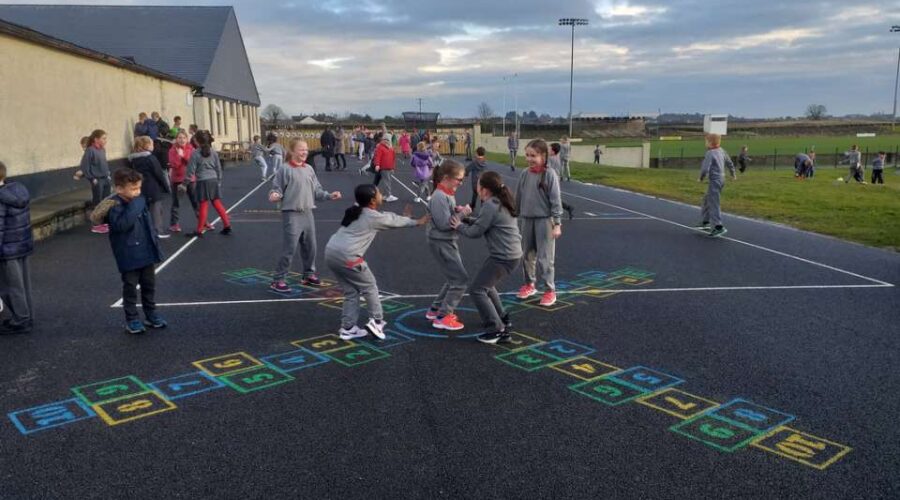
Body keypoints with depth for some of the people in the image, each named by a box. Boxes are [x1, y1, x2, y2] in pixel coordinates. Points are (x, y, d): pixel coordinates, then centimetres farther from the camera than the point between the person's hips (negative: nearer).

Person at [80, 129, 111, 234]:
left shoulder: (103, 150, 5)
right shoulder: (90, 150, -15)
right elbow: (84, 166, -16)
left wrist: (108, 174, 10)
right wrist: (92, 179, -15)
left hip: (106, 179, 7)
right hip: (97, 180, -7)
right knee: (97, 203, 2)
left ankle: (104, 222, 22)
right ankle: (96, 225, 11)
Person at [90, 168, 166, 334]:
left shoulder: (140, 201, 6)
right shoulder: (115, 206, -17)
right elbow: (123, 224, -35)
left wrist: (155, 244, 16)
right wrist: (134, 206, -31)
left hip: (147, 253, 7)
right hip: (129, 257, -7)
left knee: (149, 285, 15)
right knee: (130, 288, 5)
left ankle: (151, 314, 28)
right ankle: (132, 319, 16)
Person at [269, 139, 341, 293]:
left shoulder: (309, 169, 8)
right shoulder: (285, 170, -9)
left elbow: (316, 190, 12)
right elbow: (277, 188, -8)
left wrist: (329, 195, -1)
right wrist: (274, 195, -29)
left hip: (307, 213, 6)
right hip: (291, 214, -6)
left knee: (310, 246, 14)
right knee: (290, 248, -7)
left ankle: (309, 274, 31)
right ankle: (278, 280, 2)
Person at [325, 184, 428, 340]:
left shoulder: (356, 211, 20)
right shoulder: (374, 217, -4)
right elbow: (394, 221, 11)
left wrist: (402, 217, 37)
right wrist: (417, 222, 26)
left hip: (331, 252, 8)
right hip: (347, 256, -8)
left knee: (351, 292, 18)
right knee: (370, 287, 11)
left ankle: (348, 328, 20)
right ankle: (376, 321, 11)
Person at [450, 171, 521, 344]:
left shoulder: (490, 206, -17)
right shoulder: (499, 203, 13)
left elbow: (475, 232, -13)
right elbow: (483, 224, 17)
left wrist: (459, 226, 3)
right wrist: (467, 219, 8)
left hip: (503, 257, -10)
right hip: (511, 253, 10)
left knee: (477, 290, -7)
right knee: (486, 285, 27)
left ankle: (498, 330, -8)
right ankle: (502, 318, 35)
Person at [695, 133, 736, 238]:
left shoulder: (710, 153, -18)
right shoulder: (721, 151, 8)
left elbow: (705, 168, -24)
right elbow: (729, 163, 21)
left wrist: (701, 178, -3)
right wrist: (733, 174, 37)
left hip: (715, 180, -9)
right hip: (721, 178, 9)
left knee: (714, 203, -6)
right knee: (707, 200, 21)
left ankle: (719, 227, -7)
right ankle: (705, 222, 29)